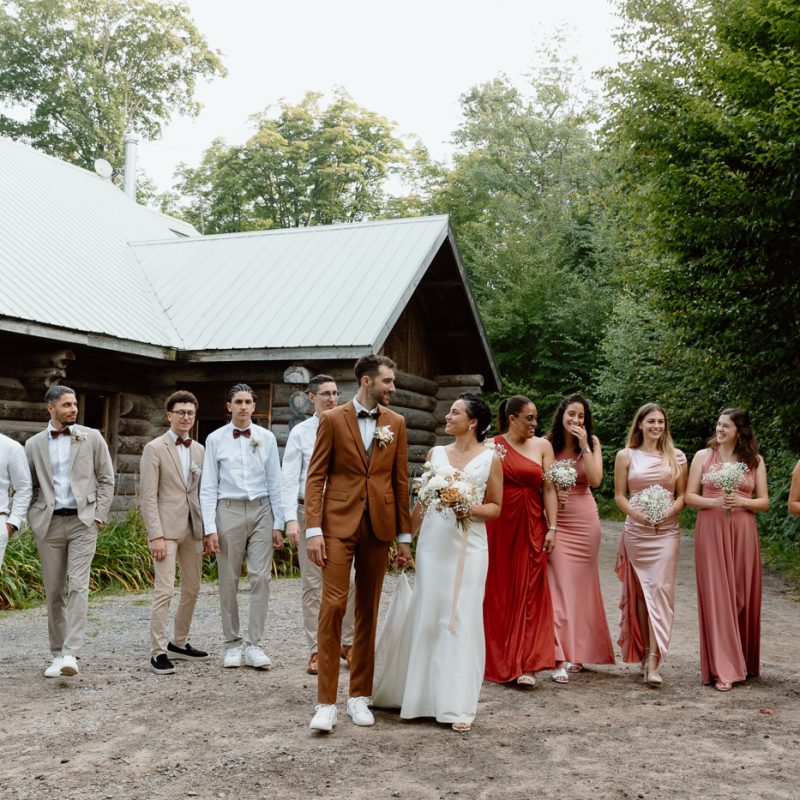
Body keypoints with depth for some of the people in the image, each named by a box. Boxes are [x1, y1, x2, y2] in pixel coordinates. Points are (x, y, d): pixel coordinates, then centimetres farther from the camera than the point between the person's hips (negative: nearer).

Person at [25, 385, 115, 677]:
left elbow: (106, 479, 5)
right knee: (54, 592, 6)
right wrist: (34, 520, 1)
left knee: (78, 587, -13)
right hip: (48, 524, 2)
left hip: (82, 521, -2)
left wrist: (98, 518, -2)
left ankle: (71, 654, -16)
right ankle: (57, 654, 17)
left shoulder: (91, 438, 4)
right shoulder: (33, 444, 8)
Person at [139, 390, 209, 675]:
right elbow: (148, 496, -9)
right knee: (164, 590, -8)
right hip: (167, 528, -6)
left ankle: (179, 643, 26)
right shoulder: (154, 448, -4)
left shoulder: (199, 450, 12)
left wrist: (208, 529, 7)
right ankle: (158, 652, -1)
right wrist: (155, 536, -16)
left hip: (193, 528, 6)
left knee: (192, 588, 12)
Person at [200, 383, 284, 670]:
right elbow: (208, 487, 2)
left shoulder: (266, 438, 6)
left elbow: (275, 483, 7)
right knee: (229, 581, 4)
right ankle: (233, 644, 16)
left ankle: (254, 645, 3)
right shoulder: (215, 439, 3)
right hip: (229, 510, -1)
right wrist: (210, 528, -4)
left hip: (261, 510, 1)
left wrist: (278, 524, 4)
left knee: (261, 578, -4)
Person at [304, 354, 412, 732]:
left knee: (368, 610, 7)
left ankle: (359, 696, 18)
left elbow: (400, 480, 10)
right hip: (339, 522, -3)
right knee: (333, 605, -9)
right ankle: (326, 702, -3)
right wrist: (313, 530, -10)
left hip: (379, 525, 3)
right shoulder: (332, 419, -1)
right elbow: (316, 477, -2)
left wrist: (404, 536, 8)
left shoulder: (395, 423, 8)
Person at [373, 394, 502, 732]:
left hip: (469, 546, -2)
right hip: (433, 542, 2)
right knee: (426, 616, 5)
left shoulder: (490, 459, 2)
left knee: (462, 620, -1)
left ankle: (458, 704, 8)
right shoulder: (436, 453, 9)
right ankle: (420, 693, 21)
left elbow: (496, 507, 5)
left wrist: (472, 509, -14)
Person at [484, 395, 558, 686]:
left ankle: (526, 664, 0)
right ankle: (496, 660, 19)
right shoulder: (492, 446, 1)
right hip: (497, 526, -1)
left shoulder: (542, 446, 5)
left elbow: (549, 488, 2)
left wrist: (552, 528, -5)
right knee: (497, 592, 5)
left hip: (531, 526, 1)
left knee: (529, 592, -2)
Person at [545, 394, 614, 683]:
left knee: (579, 584, 7)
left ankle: (577, 651, 19)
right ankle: (561, 657, -8)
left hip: (584, 519, 1)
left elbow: (595, 480, -10)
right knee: (558, 584, -7)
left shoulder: (592, 443, 3)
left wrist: (585, 446, -14)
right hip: (555, 520, -1)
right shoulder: (547, 444, 0)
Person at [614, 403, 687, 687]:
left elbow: (683, 494, 9)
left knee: (660, 590, -10)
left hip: (666, 531, 0)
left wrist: (668, 512, -10)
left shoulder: (676, 457, 8)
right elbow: (619, 495, 5)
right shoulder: (626, 456, 6)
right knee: (638, 592, 5)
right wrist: (636, 514, -12)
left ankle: (654, 663, -13)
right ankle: (644, 652, 20)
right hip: (636, 531, 1)